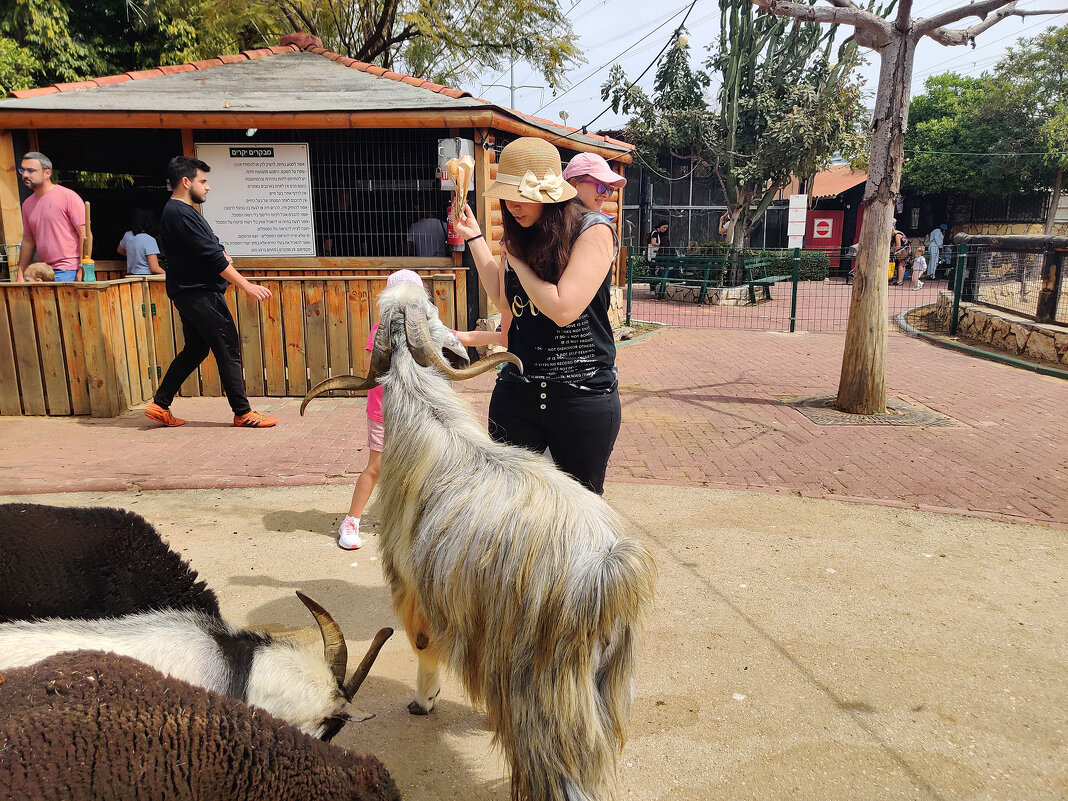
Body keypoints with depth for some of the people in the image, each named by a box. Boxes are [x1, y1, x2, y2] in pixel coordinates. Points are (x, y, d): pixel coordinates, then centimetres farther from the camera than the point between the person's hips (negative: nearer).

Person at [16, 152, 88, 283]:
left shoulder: (68, 196, -4)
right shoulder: (27, 204, 15)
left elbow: (85, 235, -9)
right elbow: (28, 241, 20)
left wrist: (83, 269, -16)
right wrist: (20, 275, 14)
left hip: (68, 271, -6)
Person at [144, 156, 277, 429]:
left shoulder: (177, 211, 17)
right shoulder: (181, 214, -16)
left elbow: (204, 251, 22)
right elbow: (211, 257, -22)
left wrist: (220, 255, 0)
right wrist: (246, 285, -21)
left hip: (190, 292, 11)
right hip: (199, 294, -11)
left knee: (195, 349, 16)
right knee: (228, 349, -5)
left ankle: (160, 405, 19)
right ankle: (243, 413, 2)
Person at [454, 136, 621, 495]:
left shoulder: (593, 231, -11)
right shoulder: (522, 235, 8)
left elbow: (562, 308, -20)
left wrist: (517, 259, -7)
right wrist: (474, 238, 12)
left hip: (584, 396, -5)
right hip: (517, 392, 5)